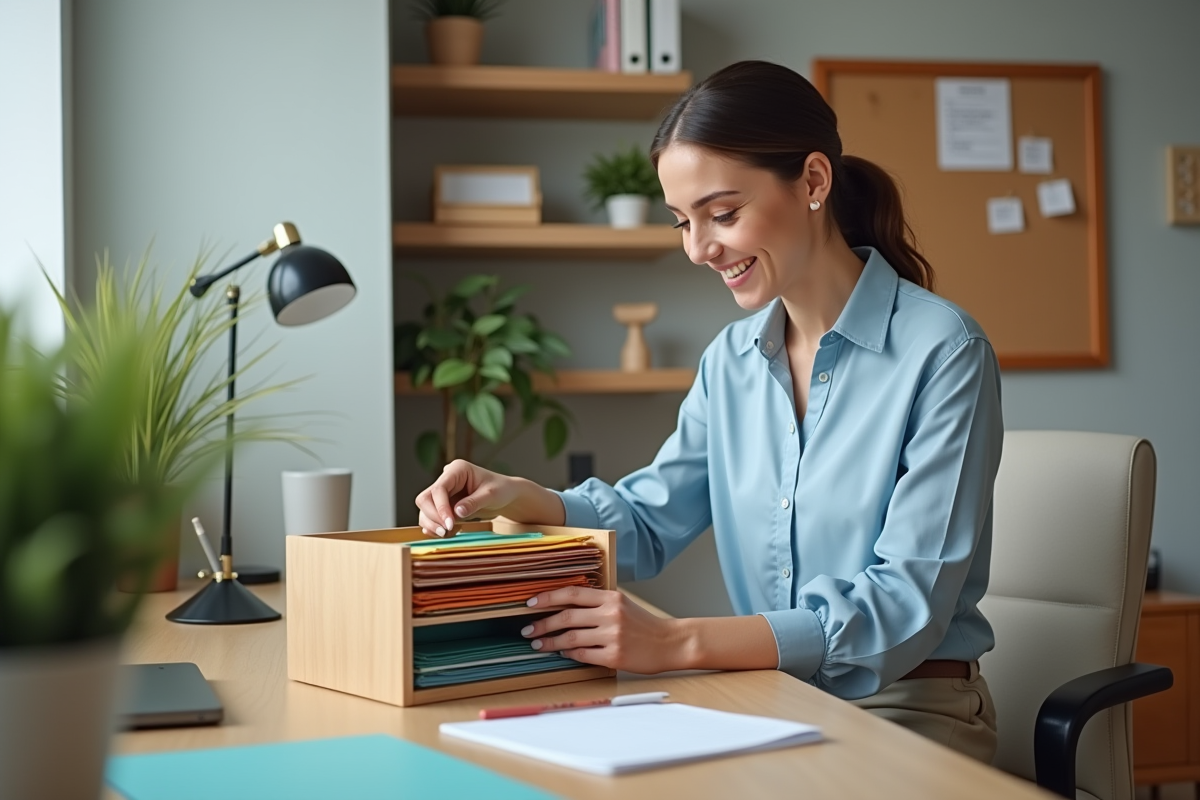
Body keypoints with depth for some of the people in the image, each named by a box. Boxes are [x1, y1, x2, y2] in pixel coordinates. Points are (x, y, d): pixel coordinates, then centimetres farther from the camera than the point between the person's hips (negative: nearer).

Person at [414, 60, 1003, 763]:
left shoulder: (944, 352, -13)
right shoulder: (731, 360, 9)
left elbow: (907, 606, -19)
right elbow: (649, 524, 13)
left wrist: (679, 642, -27)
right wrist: (515, 497, -7)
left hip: (908, 712, -5)